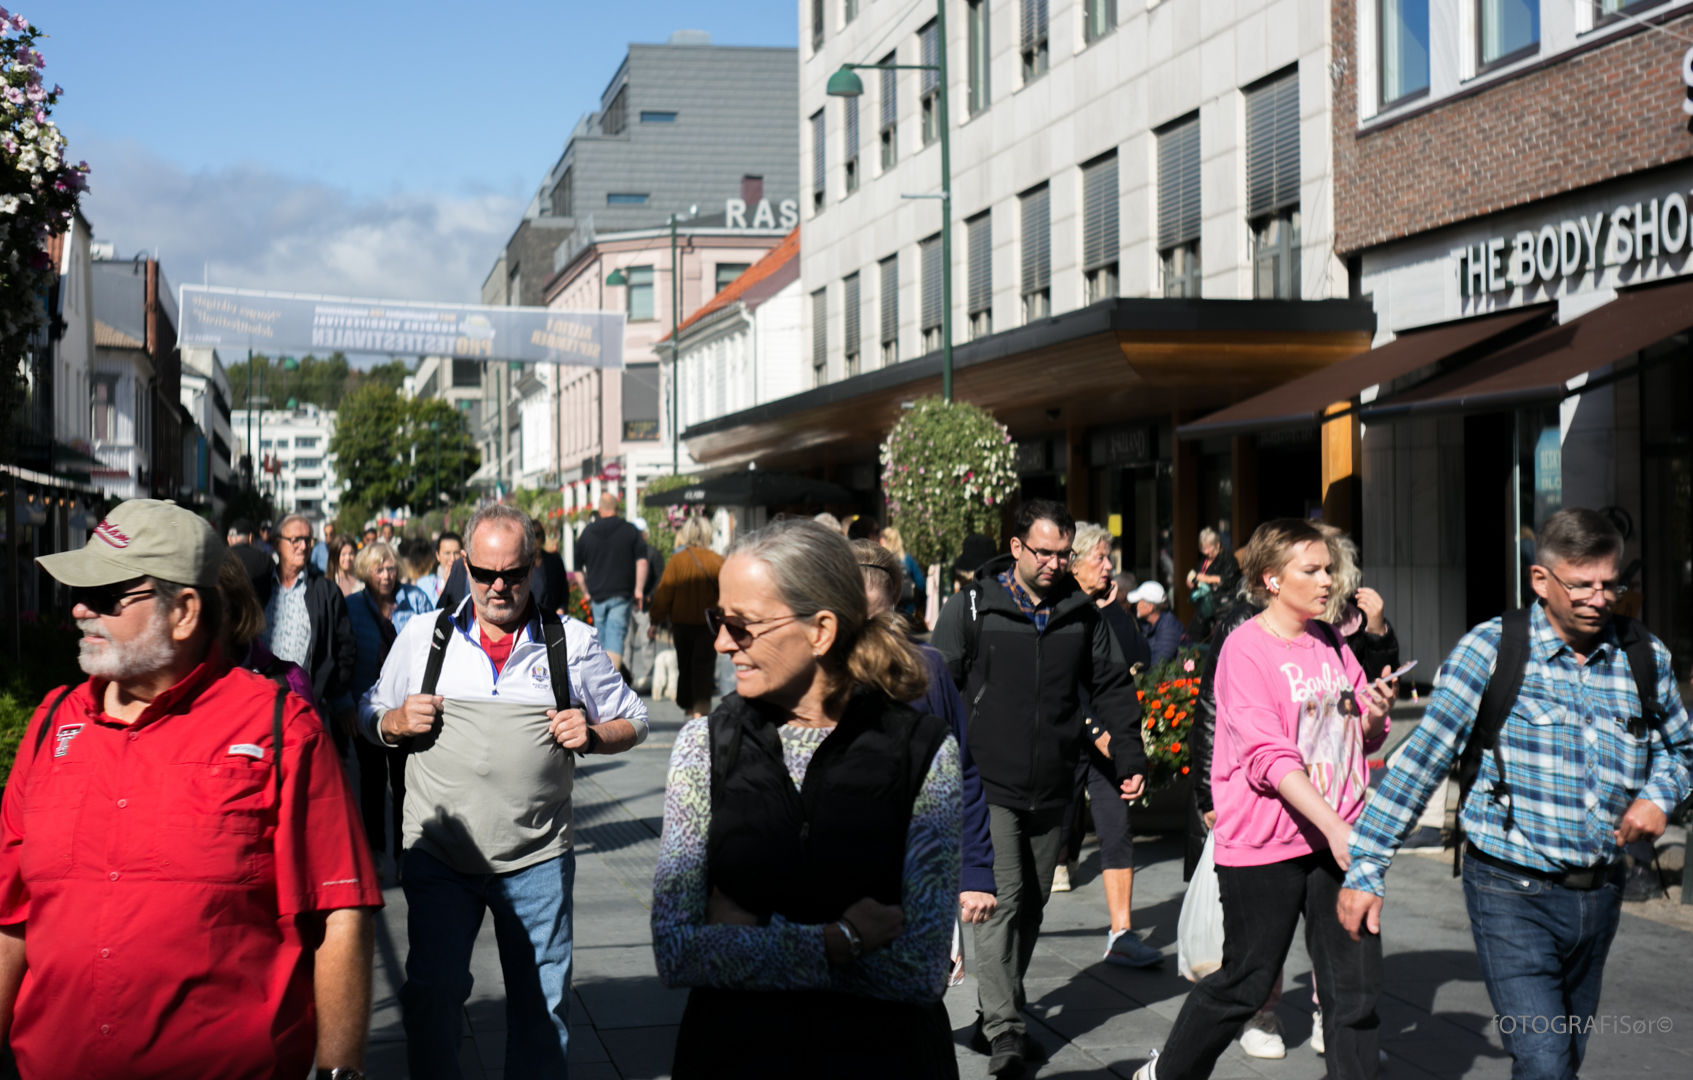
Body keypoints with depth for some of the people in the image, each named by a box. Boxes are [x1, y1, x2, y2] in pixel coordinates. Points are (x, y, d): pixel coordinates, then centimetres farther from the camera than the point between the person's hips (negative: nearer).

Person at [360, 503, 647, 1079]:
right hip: (439, 854, 0)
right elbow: (371, 717, 14)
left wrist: (592, 735, -10)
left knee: (541, 1005, 8)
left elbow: (632, 721, 11)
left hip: (537, 860, 0)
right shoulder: (422, 636, 4)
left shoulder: (572, 643, 2)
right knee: (431, 995, 0)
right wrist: (398, 722, -8)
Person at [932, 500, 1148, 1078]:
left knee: (1031, 905, 10)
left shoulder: (1082, 612, 7)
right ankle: (1003, 1030, -11)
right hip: (989, 785, -4)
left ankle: (997, 1017, 22)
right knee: (1001, 899, -12)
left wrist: (1130, 758, 9)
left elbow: (1112, 686, 15)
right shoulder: (972, 607, -4)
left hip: (1051, 788, 5)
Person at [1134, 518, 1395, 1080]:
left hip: (1340, 834, 6)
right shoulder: (1246, 648, -10)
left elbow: (1363, 738, 19)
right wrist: (1333, 827, -26)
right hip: (1265, 844, -6)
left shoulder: (1331, 642, 10)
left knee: (1357, 986, 3)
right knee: (1245, 985, 7)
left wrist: (1375, 713, -5)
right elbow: (1269, 757, -19)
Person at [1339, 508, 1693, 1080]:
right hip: (1512, 893, -5)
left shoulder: (1645, 657, 4)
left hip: (1599, 895, 5)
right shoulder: (1491, 650, -9)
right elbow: (1421, 759, -9)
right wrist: (1364, 869, -12)